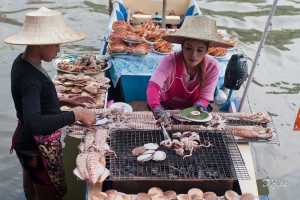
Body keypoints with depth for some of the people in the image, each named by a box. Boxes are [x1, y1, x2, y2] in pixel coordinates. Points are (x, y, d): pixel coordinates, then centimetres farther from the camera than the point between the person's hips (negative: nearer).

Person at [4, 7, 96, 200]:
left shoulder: (24, 62, 1)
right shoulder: (29, 76, -29)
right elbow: (34, 123, -40)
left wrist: (65, 102, 4)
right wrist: (75, 115, -36)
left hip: (32, 143, 9)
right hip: (38, 148, -9)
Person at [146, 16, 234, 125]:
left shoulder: (212, 67, -22)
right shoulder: (170, 60, -29)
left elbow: (204, 97, -12)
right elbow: (153, 86, -43)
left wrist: (200, 105, -37)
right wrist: (157, 109, -63)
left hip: (192, 108, 3)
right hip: (167, 106, -2)